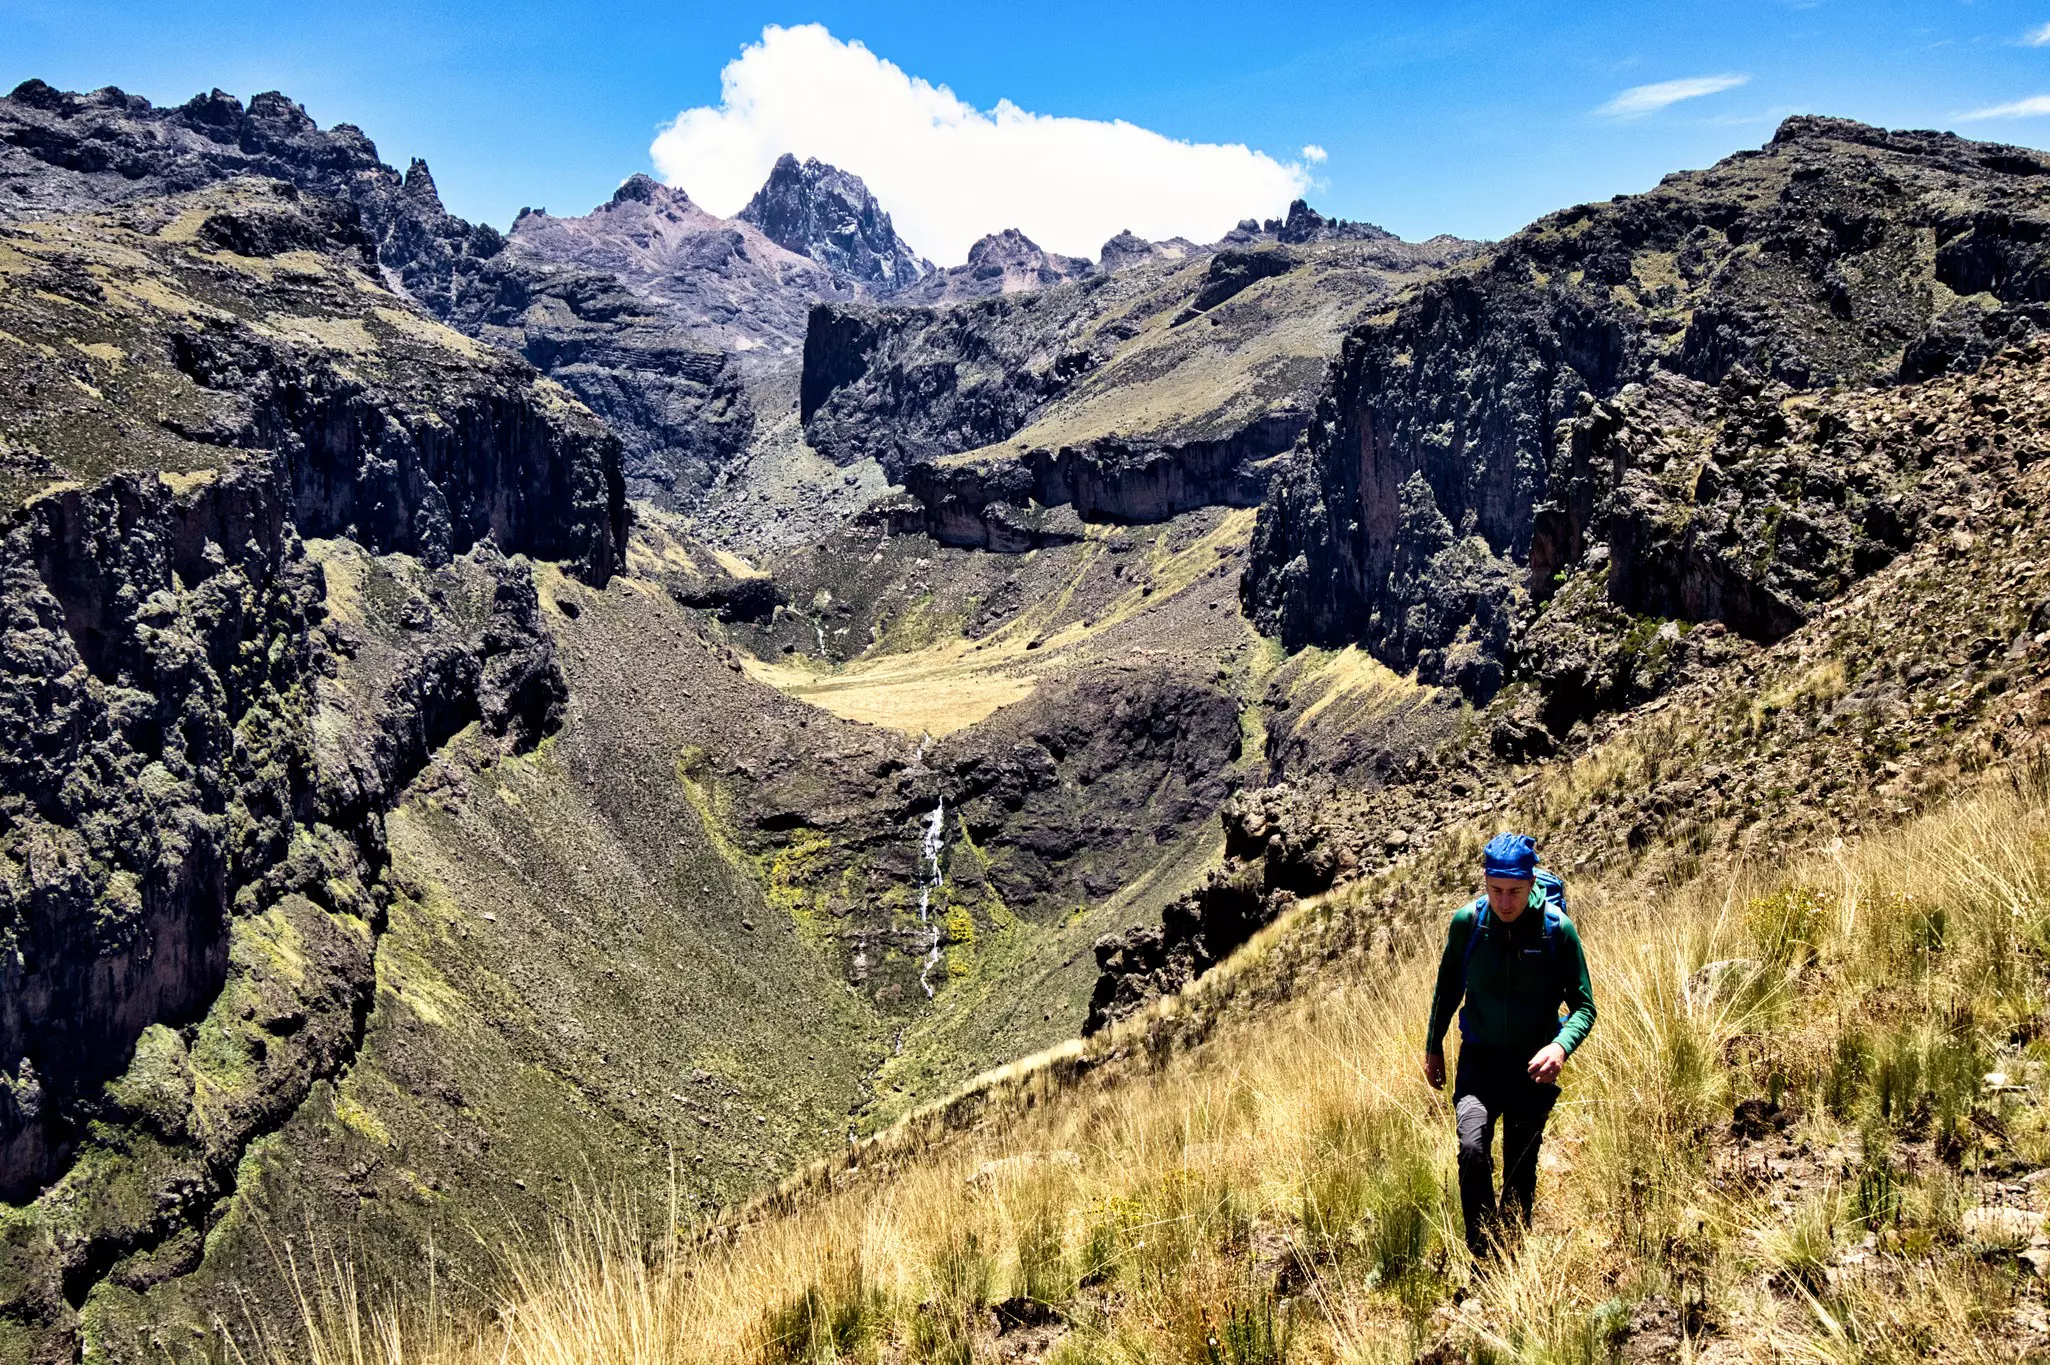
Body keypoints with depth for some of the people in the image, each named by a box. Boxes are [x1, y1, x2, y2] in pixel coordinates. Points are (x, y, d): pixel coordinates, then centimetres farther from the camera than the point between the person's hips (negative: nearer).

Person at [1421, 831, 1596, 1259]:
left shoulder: (1557, 927, -16)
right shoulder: (1467, 920, -12)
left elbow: (1584, 1005, -11)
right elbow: (1447, 987, 5)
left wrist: (1561, 1046, -31)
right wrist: (1433, 1046, 13)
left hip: (1533, 1066, 0)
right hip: (1479, 1059, 0)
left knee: (1521, 1171, 10)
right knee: (1472, 1148, -22)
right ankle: (1482, 1254, -9)